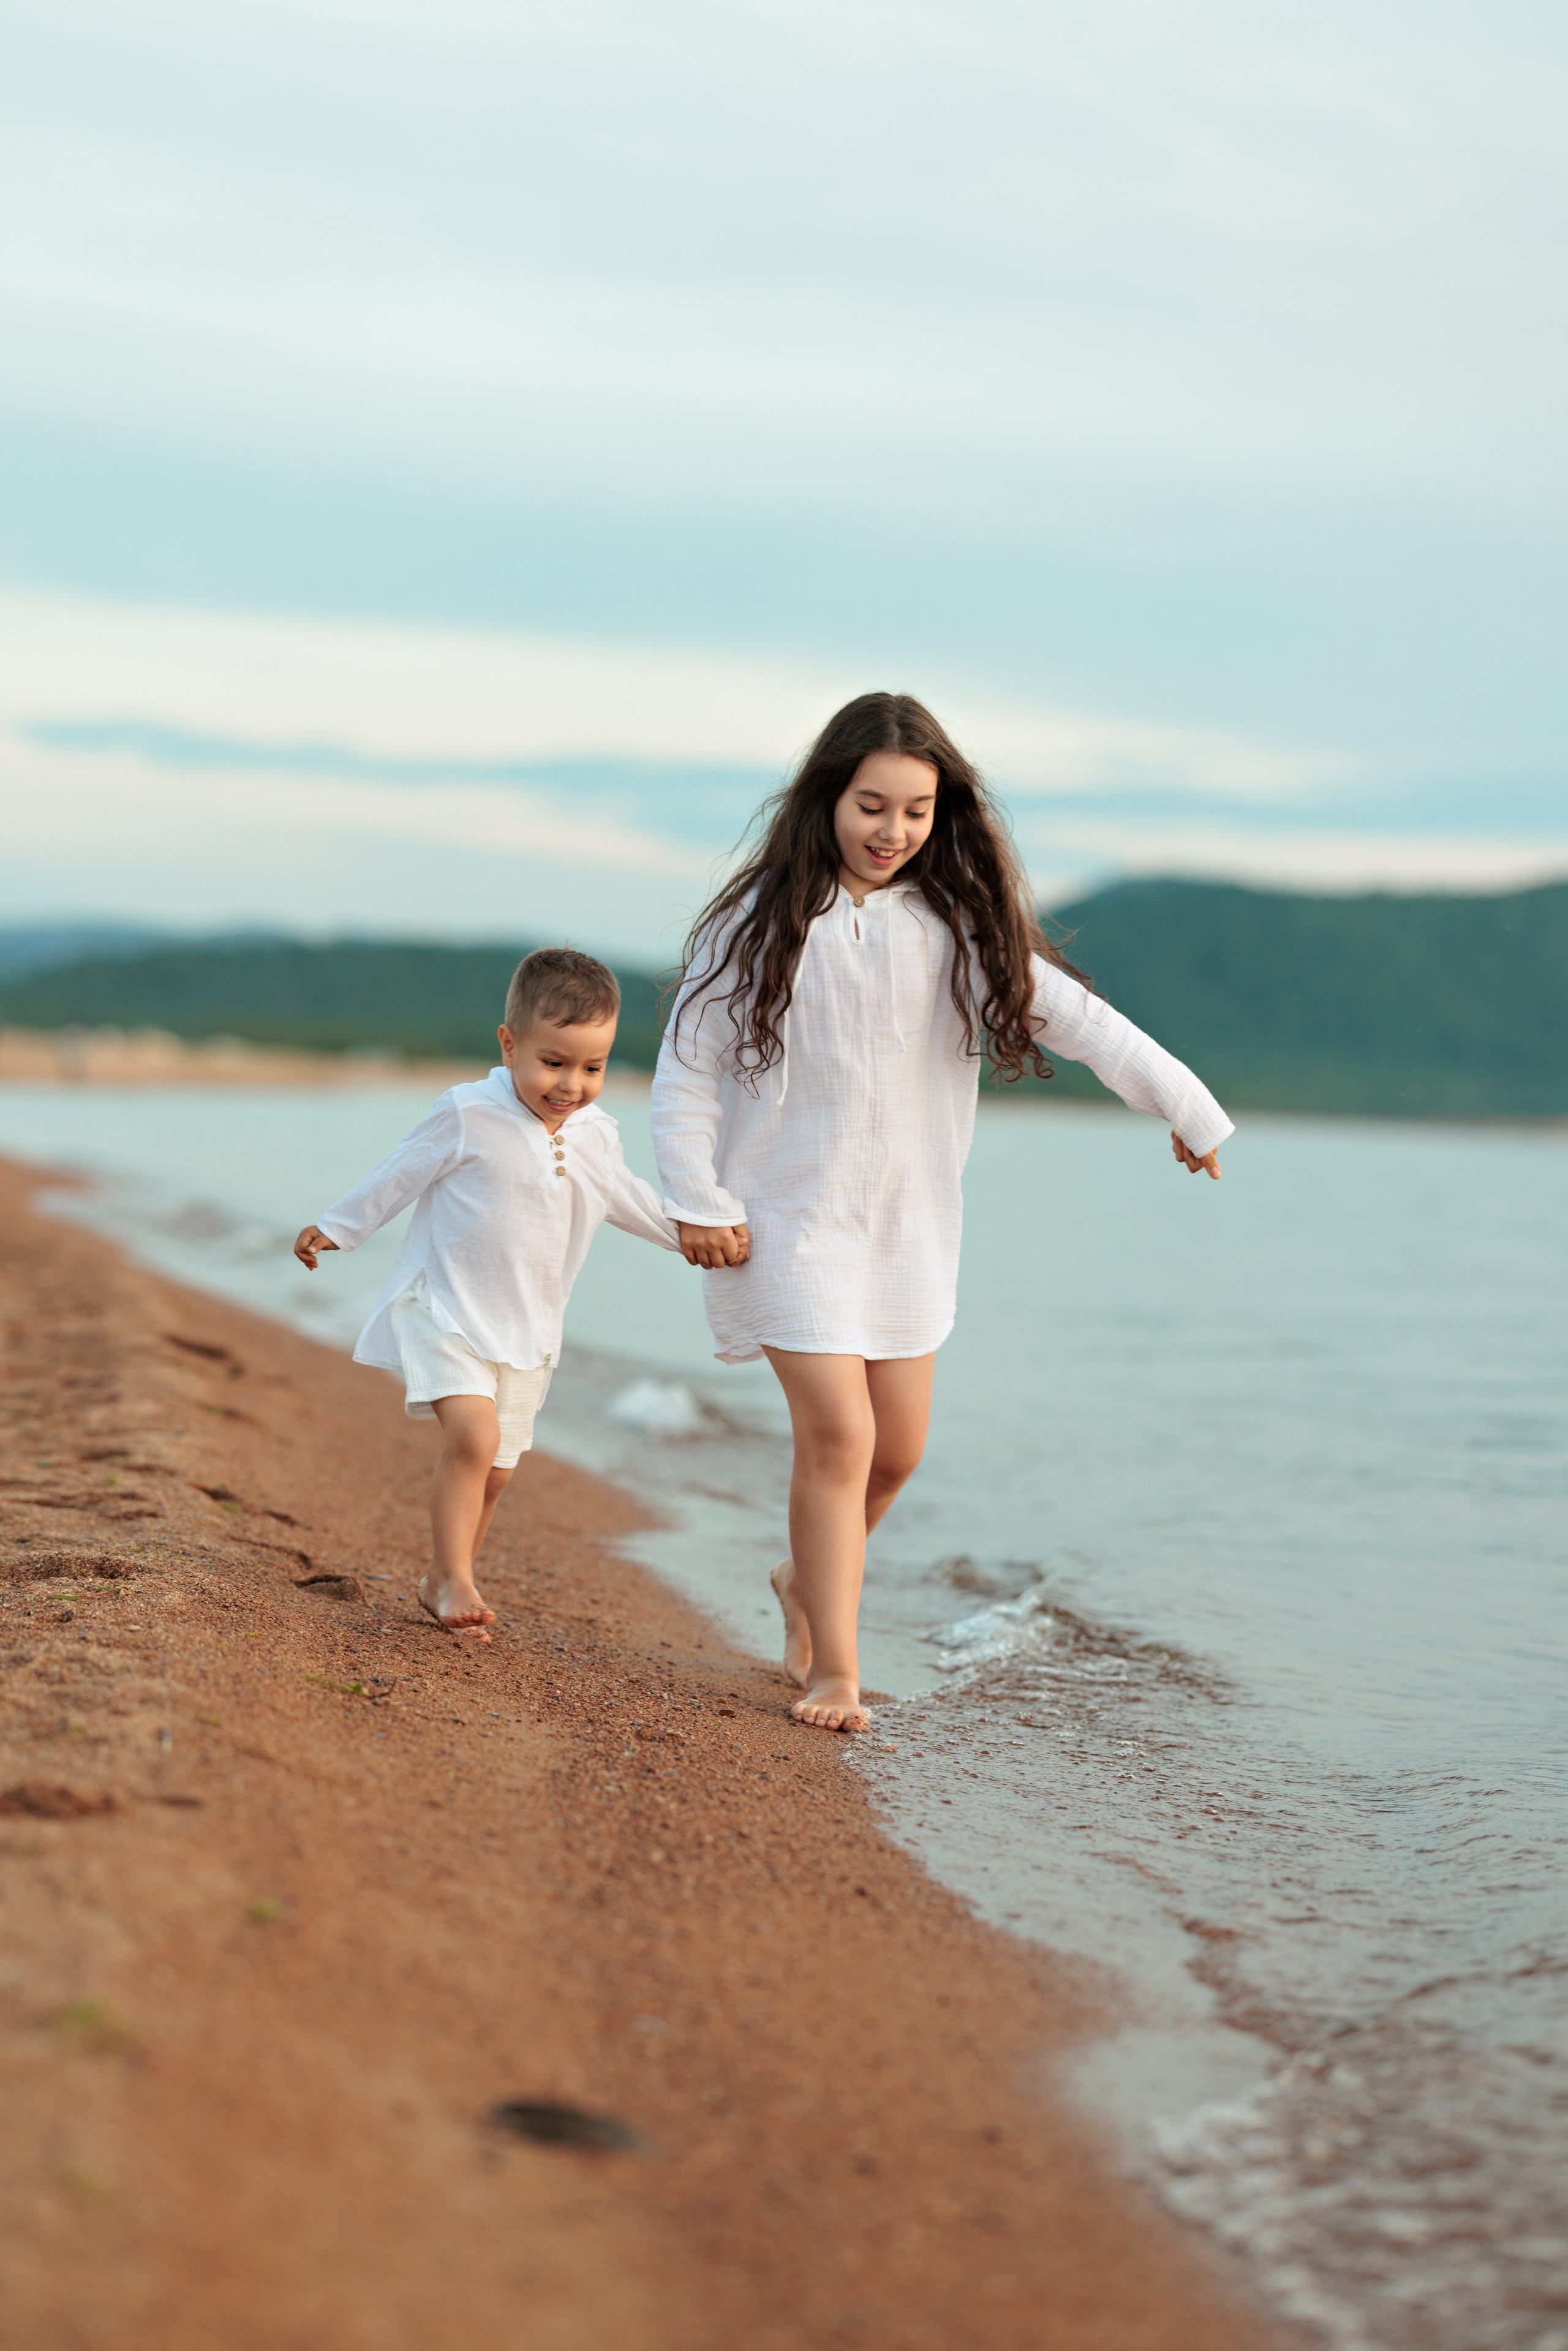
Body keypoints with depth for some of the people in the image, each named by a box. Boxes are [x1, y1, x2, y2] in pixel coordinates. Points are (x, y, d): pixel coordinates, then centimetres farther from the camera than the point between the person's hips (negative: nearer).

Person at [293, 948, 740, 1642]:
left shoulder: (596, 1136, 2)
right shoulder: (469, 1116, -14)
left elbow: (628, 1200, 18)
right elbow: (402, 1173, -2)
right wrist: (336, 1227, 8)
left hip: (526, 1329, 6)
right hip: (444, 1308, -6)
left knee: (493, 1470, 10)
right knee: (474, 1434, -25)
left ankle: (441, 1581, 28)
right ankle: (455, 1580, -18)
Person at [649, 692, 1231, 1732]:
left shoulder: (960, 925, 0)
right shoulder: (761, 922, -7)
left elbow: (1076, 1016, -2)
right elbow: (688, 1070, -3)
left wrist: (1185, 1105, -7)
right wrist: (696, 1202, -10)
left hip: (907, 1219, 4)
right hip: (788, 1213, -4)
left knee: (898, 1447, 9)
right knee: (838, 1433, -12)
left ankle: (808, 1582, 37)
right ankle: (836, 1672, -1)